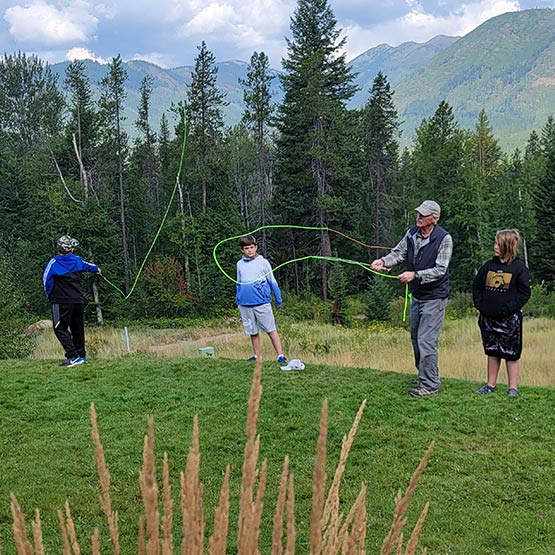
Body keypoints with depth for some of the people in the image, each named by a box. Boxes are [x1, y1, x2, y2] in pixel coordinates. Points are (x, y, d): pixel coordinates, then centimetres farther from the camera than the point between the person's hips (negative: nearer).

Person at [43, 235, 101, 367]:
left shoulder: (53, 263, -7)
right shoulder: (77, 260, 7)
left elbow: (46, 281, -6)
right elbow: (86, 265, 28)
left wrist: (49, 297, 10)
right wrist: (96, 268, 51)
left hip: (61, 301, -5)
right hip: (77, 301, 5)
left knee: (60, 329, -5)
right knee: (77, 328, 15)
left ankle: (72, 357, -16)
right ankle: (81, 355, 23)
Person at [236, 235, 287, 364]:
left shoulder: (263, 262, 0)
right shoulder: (240, 264, 9)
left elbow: (272, 282, 4)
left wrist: (278, 300, 3)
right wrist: (238, 300, 16)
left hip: (262, 303, -3)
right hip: (245, 305, 3)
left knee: (271, 330, -2)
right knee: (253, 332, 12)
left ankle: (280, 355, 1)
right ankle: (257, 357, 24)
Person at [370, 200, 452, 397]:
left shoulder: (444, 239, -16)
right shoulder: (412, 234, 3)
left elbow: (440, 270, -20)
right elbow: (399, 252, 0)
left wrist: (415, 275, -28)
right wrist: (384, 261, -20)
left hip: (434, 298, -7)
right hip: (417, 296, 8)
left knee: (426, 341, -10)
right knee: (416, 338, 17)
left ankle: (429, 385, 0)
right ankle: (425, 376, 33)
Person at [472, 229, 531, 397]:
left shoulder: (518, 267, -6)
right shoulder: (489, 266, 7)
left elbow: (524, 293, -8)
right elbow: (476, 286, 15)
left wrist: (509, 308, -16)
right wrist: (479, 305, 3)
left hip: (510, 319, -5)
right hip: (488, 317, 5)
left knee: (511, 353, 2)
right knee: (492, 352, 13)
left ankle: (513, 387, 11)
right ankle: (491, 385, 22)